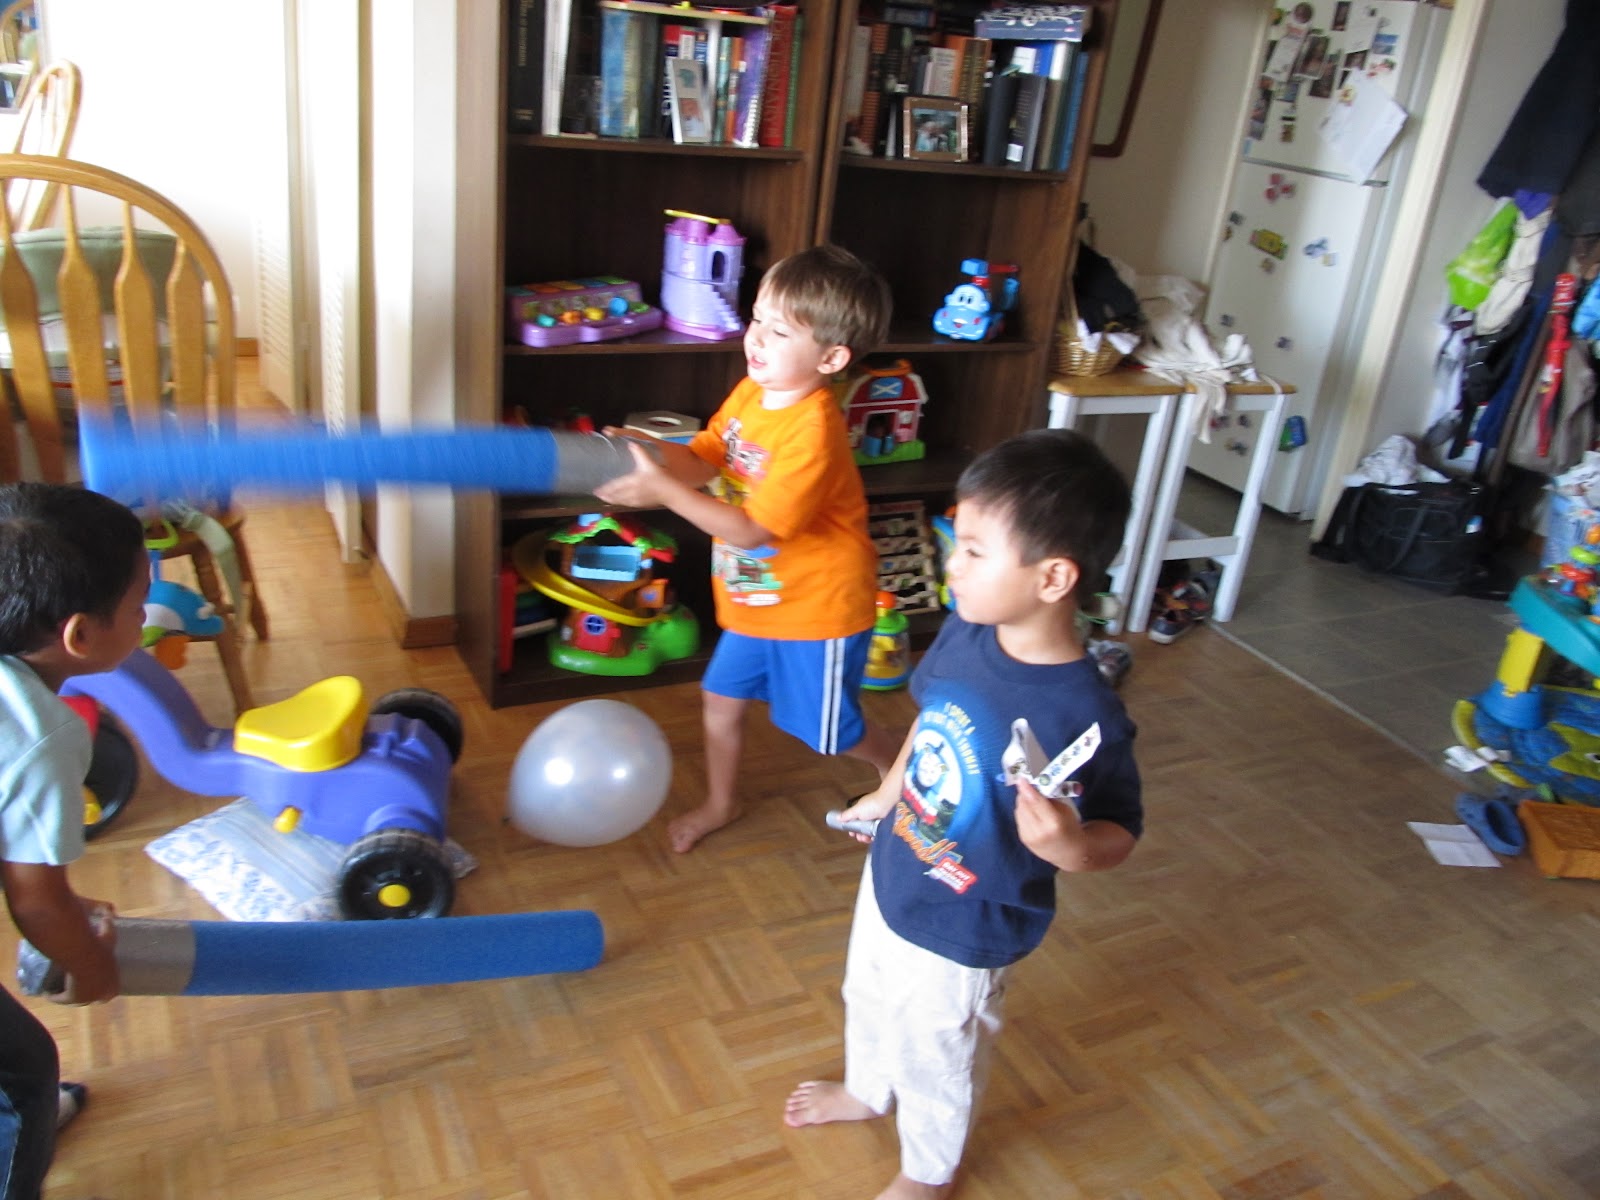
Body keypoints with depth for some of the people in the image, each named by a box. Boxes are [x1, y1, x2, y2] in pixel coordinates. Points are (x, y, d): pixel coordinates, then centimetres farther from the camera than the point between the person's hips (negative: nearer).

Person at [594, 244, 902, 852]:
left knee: (829, 728, 12)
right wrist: (643, 450, -24)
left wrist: (662, 491, -35)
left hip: (816, 605, -7)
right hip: (755, 598, 8)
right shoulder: (749, 392, -5)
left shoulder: (813, 433, -32)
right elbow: (705, 459, -4)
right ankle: (720, 804, 41)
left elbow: (751, 530, -31)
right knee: (720, 699, 17)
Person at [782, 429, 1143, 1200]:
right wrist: (885, 794, 18)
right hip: (891, 877, 7)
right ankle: (866, 1091, 66)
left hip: (961, 932, -6)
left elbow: (1121, 832, -20)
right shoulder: (966, 629, -16)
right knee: (868, 999, 33)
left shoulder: (1082, 716, -36)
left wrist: (1069, 847, -43)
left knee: (936, 1056, 22)